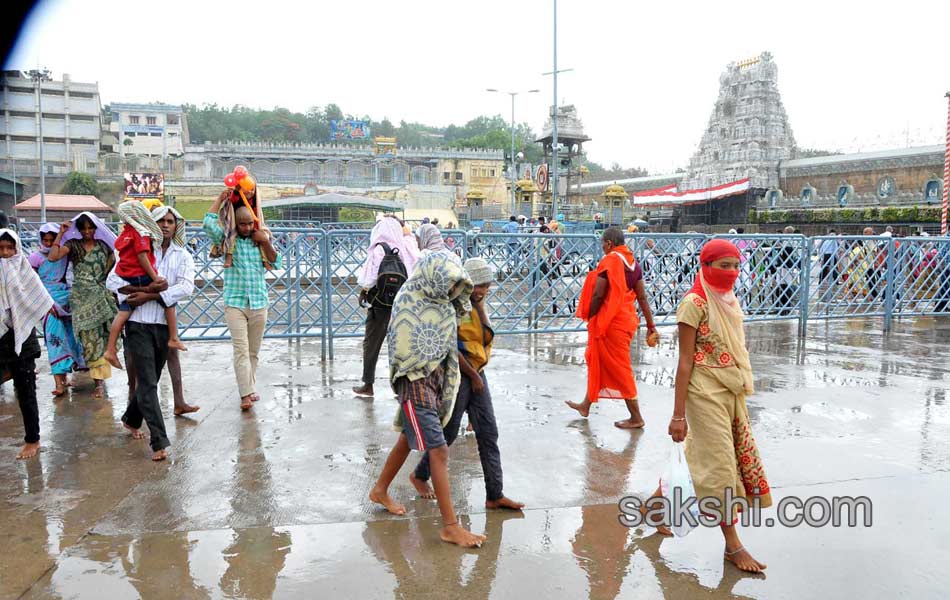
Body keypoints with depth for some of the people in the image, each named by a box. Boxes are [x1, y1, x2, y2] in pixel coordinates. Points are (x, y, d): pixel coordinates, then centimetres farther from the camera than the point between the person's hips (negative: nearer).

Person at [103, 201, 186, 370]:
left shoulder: (125, 232, 13)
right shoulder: (141, 232, -11)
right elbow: (142, 256, -17)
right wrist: (154, 277, -16)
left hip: (125, 277, 8)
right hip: (141, 277, -8)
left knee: (123, 311, 9)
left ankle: (111, 349, 6)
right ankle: (173, 339, 4)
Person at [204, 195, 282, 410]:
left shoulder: (261, 239, 9)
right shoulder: (227, 239, 2)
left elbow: (277, 263, 4)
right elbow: (209, 223, -13)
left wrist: (266, 243, -7)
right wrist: (221, 198, -6)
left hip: (259, 303, 3)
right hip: (235, 303, -3)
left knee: (254, 351, 10)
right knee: (241, 349, -10)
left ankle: (250, 388, 21)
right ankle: (246, 394, -12)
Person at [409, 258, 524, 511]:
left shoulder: (478, 305, 10)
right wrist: (474, 376, -12)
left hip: (476, 374, 8)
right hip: (457, 375, -8)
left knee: (488, 434, 4)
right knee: (448, 432, 5)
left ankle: (495, 495, 8)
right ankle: (420, 475, 29)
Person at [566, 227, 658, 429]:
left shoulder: (609, 261, -16)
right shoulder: (633, 262, 8)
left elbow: (598, 295, -19)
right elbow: (642, 297, 8)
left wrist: (590, 318, -5)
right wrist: (651, 325, 11)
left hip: (610, 321, -9)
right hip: (626, 319, 9)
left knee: (619, 368, 1)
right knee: (598, 361, 21)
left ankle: (636, 417, 9)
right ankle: (586, 404, 34)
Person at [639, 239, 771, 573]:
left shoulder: (729, 301, 9)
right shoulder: (695, 303, -14)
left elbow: (734, 352, 14)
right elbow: (685, 361, -15)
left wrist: (740, 394, 15)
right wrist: (678, 414, -16)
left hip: (731, 391, 8)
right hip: (706, 392, -8)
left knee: (701, 456, 14)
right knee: (721, 464, 0)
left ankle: (655, 502, 34)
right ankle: (732, 545, 14)